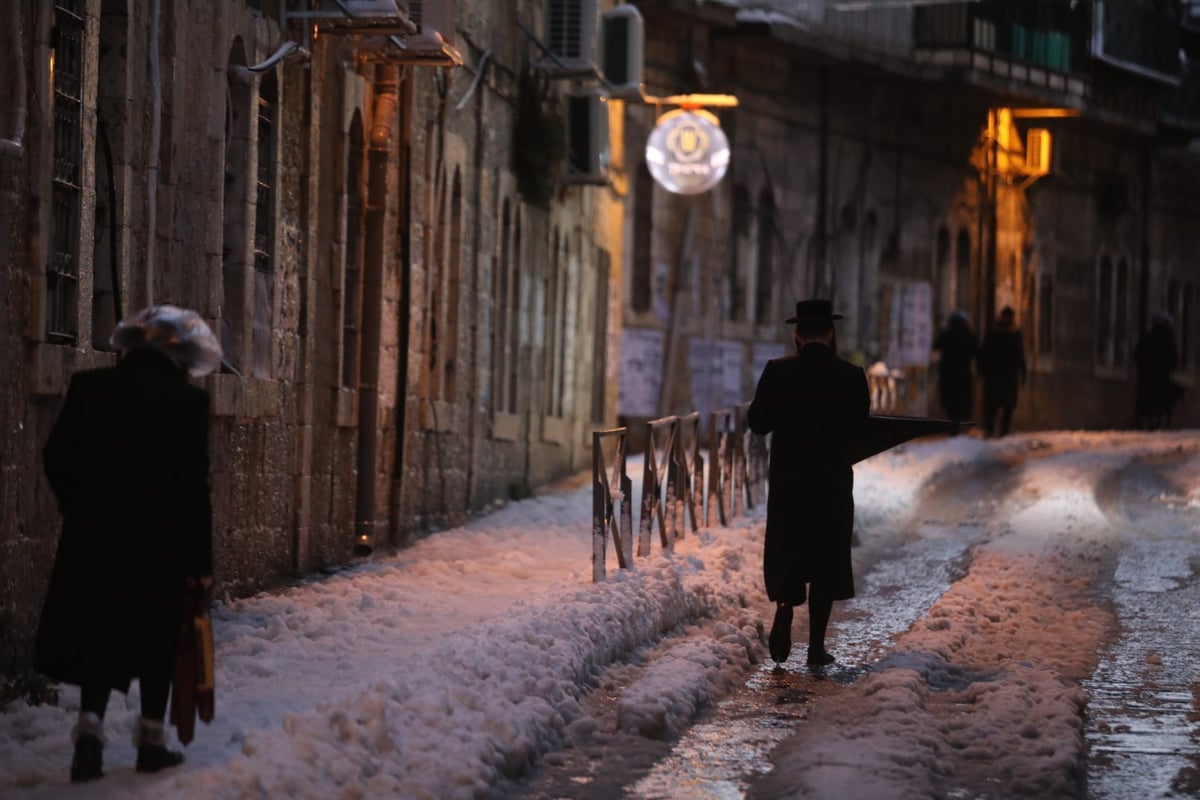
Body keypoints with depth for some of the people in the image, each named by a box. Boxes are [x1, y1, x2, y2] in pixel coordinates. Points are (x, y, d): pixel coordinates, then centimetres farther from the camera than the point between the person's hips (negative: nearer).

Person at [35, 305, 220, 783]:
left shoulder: (89, 388, -2)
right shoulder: (187, 402, -10)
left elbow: (57, 457, 2)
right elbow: (194, 488, -10)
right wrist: (200, 560, -4)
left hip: (96, 538, 2)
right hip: (161, 543, -2)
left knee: (98, 636, 13)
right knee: (156, 640, 11)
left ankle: (90, 726, -4)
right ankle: (151, 739, 13)